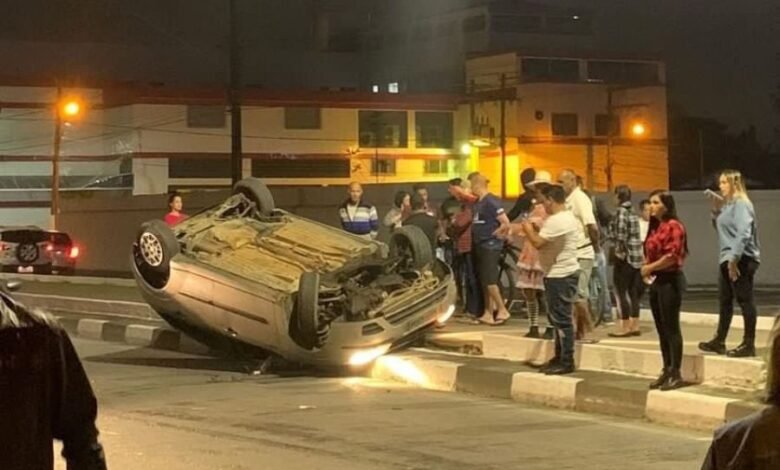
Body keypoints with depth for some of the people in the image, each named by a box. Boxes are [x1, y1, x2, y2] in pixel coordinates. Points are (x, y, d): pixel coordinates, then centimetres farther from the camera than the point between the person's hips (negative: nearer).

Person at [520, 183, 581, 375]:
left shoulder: (557, 221, -19)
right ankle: (560, 357, 23)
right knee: (560, 318, 16)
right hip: (563, 273, 11)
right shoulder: (568, 217, 16)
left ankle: (566, 361, -6)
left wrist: (529, 230, -6)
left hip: (560, 275, -11)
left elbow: (538, 242, -23)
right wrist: (536, 230, 10)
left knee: (561, 319, -8)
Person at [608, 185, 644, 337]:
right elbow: (635, 235, 14)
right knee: (633, 292, 10)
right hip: (637, 257, 8)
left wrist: (619, 253, -13)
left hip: (625, 257, -8)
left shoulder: (621, 212, -11)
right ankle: (635, 326, 12)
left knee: (621, 292, -4)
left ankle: (625, 327, -4)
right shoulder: (632, 212, 13)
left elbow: (621, 235, -19)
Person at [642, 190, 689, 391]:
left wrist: (650, 267, -10)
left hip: (670, 280, -9)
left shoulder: (673, 226, -13)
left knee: (671, 328, -7)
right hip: (656, 281, 9)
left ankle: (676, 374, -3)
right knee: (661, 329, 11)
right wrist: (646, 269, 4)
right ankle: (667, 371, 17)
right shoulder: (654, 228, 15)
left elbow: (672, 256, -21)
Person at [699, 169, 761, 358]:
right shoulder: (728, 204, 16)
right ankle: (719, 341, 22)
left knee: (745, 300, -6)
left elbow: (743, 233, -23)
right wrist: (716, 210, 10)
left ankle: (749, 344, -2)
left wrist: (734, 258, -27)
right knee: (725, 301, 14)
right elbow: (720, 227, 25)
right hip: (728, 259, 10)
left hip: (742, 259, -10)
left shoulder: (741, 204, -13)